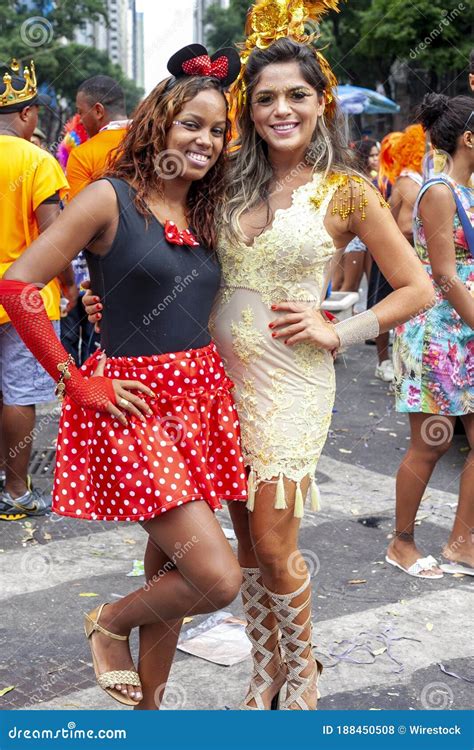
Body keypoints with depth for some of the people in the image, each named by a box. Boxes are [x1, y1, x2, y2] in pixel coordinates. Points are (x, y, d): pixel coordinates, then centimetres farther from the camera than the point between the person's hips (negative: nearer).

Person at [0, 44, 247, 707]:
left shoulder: (205, 213, 12)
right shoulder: (111, 199, -8)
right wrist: (78, 383, -12)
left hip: (201, 397, 7)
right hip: (136, 401, -7)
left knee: (170, 567, 14)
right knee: (219, 579, -12)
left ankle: (147, 702, 32)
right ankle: (110, 622, 17)